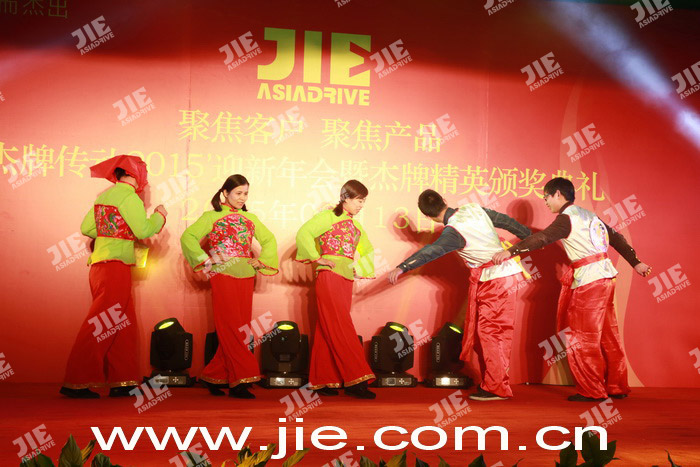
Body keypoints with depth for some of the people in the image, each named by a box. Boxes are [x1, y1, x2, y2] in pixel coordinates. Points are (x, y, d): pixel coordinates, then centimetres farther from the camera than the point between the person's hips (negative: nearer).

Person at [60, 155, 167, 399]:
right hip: (115, 266, -9)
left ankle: (122, 381, 11)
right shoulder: (128, 196, -9)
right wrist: (160, 216, 1)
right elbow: (143, 231, -16)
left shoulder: (104, 195, 17)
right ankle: (76, 383, -4)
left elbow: (86, 228, 18)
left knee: (124, 324, 10)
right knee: (102, 324, -7)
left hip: (100, 265, 9)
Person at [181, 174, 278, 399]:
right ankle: (240, 380, -7)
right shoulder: (212, 216, 3)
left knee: (240, 328, 4)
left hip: (245, 277, 5)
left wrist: (261, 260, 7)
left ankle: (214, 376, 16)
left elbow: (269, 239, 22)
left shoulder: (250, 218, 16)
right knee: (231, 327, -8)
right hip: (223, 275, -5)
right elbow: (187, 237, -5)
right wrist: (207, 259, -11)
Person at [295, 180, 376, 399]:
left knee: (328, 331, 8)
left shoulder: (355, 225, 19)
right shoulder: (328, 216, -3)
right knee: (342, 329, -10)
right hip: (329, 276, -7)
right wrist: (317, 258, -13)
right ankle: (355, 380, -11)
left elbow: (366, 249, 32)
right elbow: (303, 234, -15)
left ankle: (323, 381, 11)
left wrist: (358, 269, 18)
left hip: (346, 280, 7)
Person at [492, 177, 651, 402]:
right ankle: (617, 387, 20)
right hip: (605, 276, 9)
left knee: (582, 338, -1)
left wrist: (511, 251, -24)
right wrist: (635, 263, 25)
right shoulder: (588, 215, 18)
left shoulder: (567, 218, -8)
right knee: (607, 335, 13)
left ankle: (592, 390, 3)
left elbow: (542, 238, -21)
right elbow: (615, 237, 20)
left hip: (588, 281, -9)